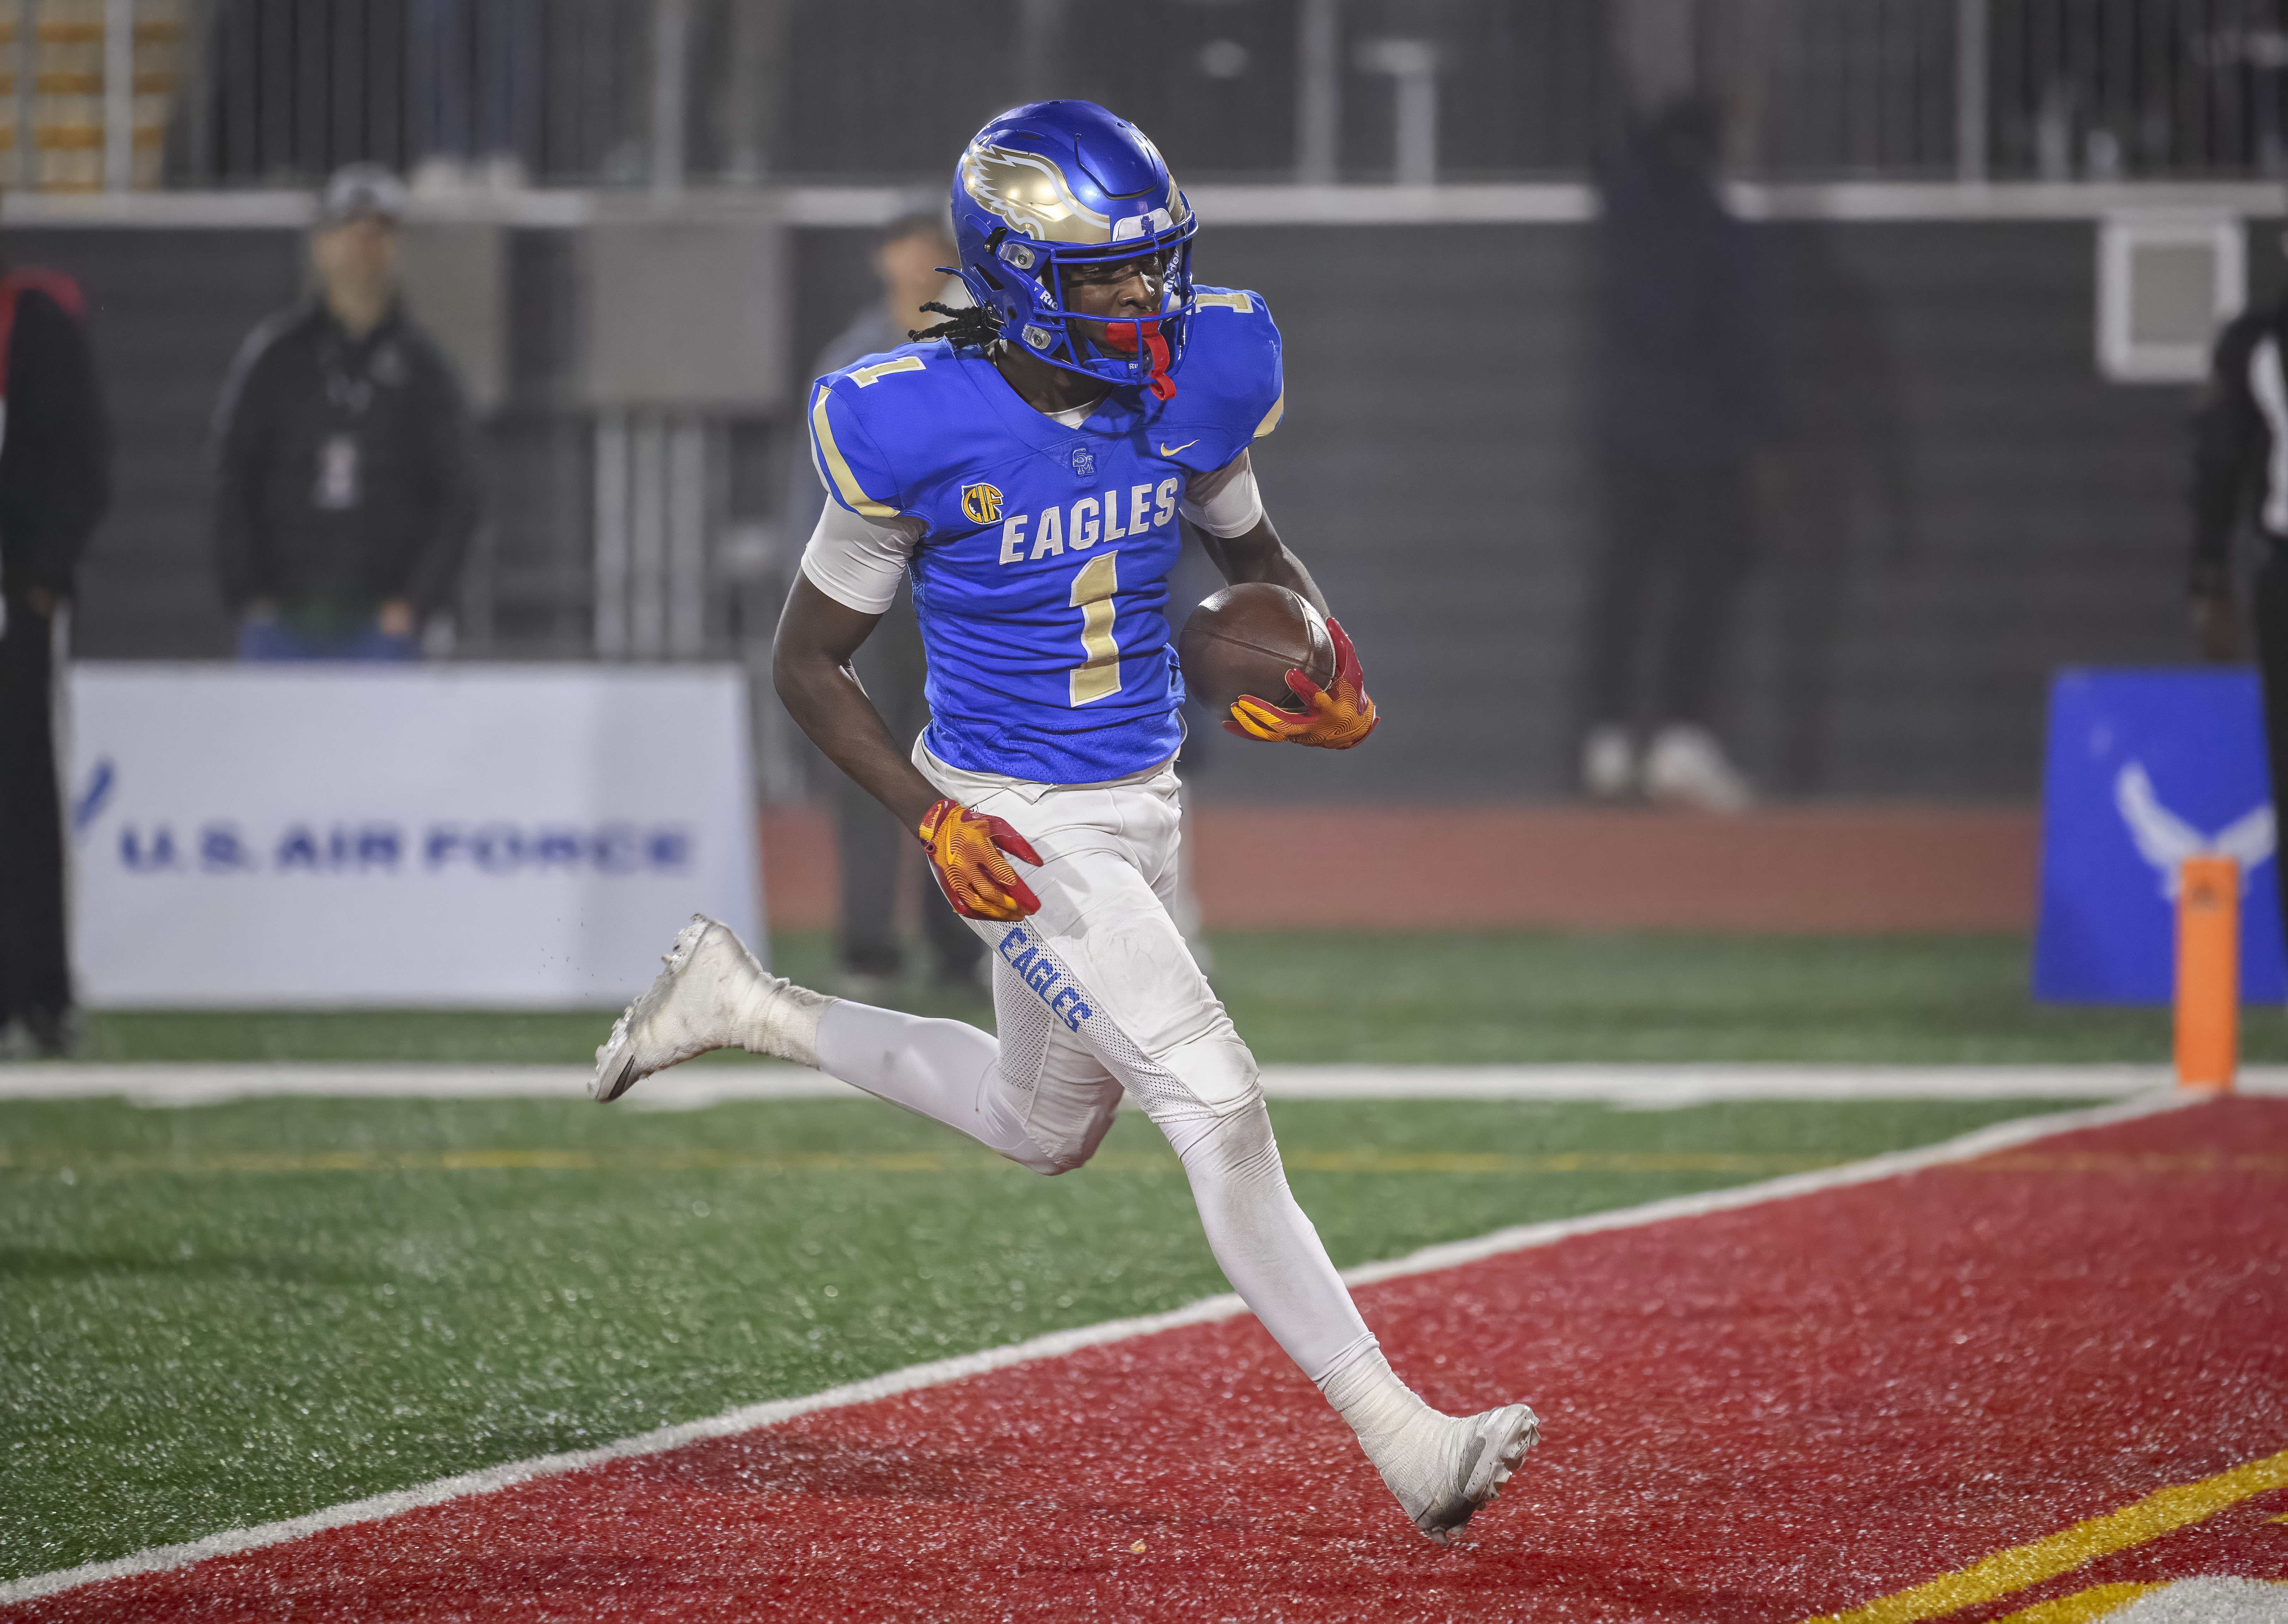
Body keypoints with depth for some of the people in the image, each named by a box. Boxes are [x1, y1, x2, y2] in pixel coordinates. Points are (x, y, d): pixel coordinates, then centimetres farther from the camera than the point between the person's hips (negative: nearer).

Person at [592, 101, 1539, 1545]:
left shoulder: (1200, 381, -7)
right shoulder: (918, 433, -22)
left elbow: (1254, 551, 14)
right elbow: (810, 662, -10)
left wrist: (1331, 672, -7)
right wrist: (932, 817, -21)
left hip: (1144, 802, 7)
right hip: (1018, 829, -7)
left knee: (1049, 1130, 24)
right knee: (1216, 1107, -15)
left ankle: (747, 1007, 39)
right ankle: (1398, 1436, -12)